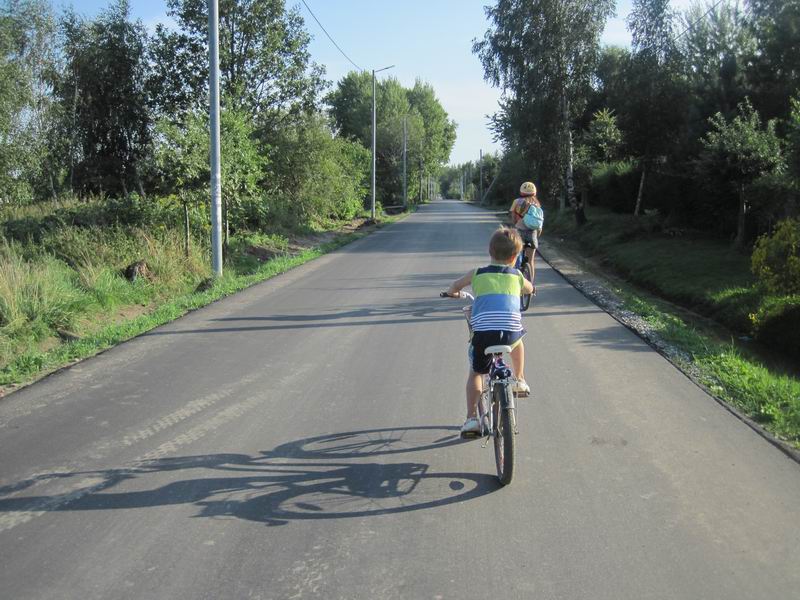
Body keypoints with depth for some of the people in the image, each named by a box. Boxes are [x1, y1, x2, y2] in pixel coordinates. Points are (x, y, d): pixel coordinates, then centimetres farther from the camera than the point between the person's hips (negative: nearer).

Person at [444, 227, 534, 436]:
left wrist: (453, 293, 49)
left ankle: (471, 418, 11)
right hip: (510, 333, 1)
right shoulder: (517, 276, 17)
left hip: (482, 333, -1)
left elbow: (453, 288, 27)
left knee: (475, 372, 20)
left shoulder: (477, 274, 13)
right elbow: (530, 289, 39)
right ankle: (520, 381, 40)